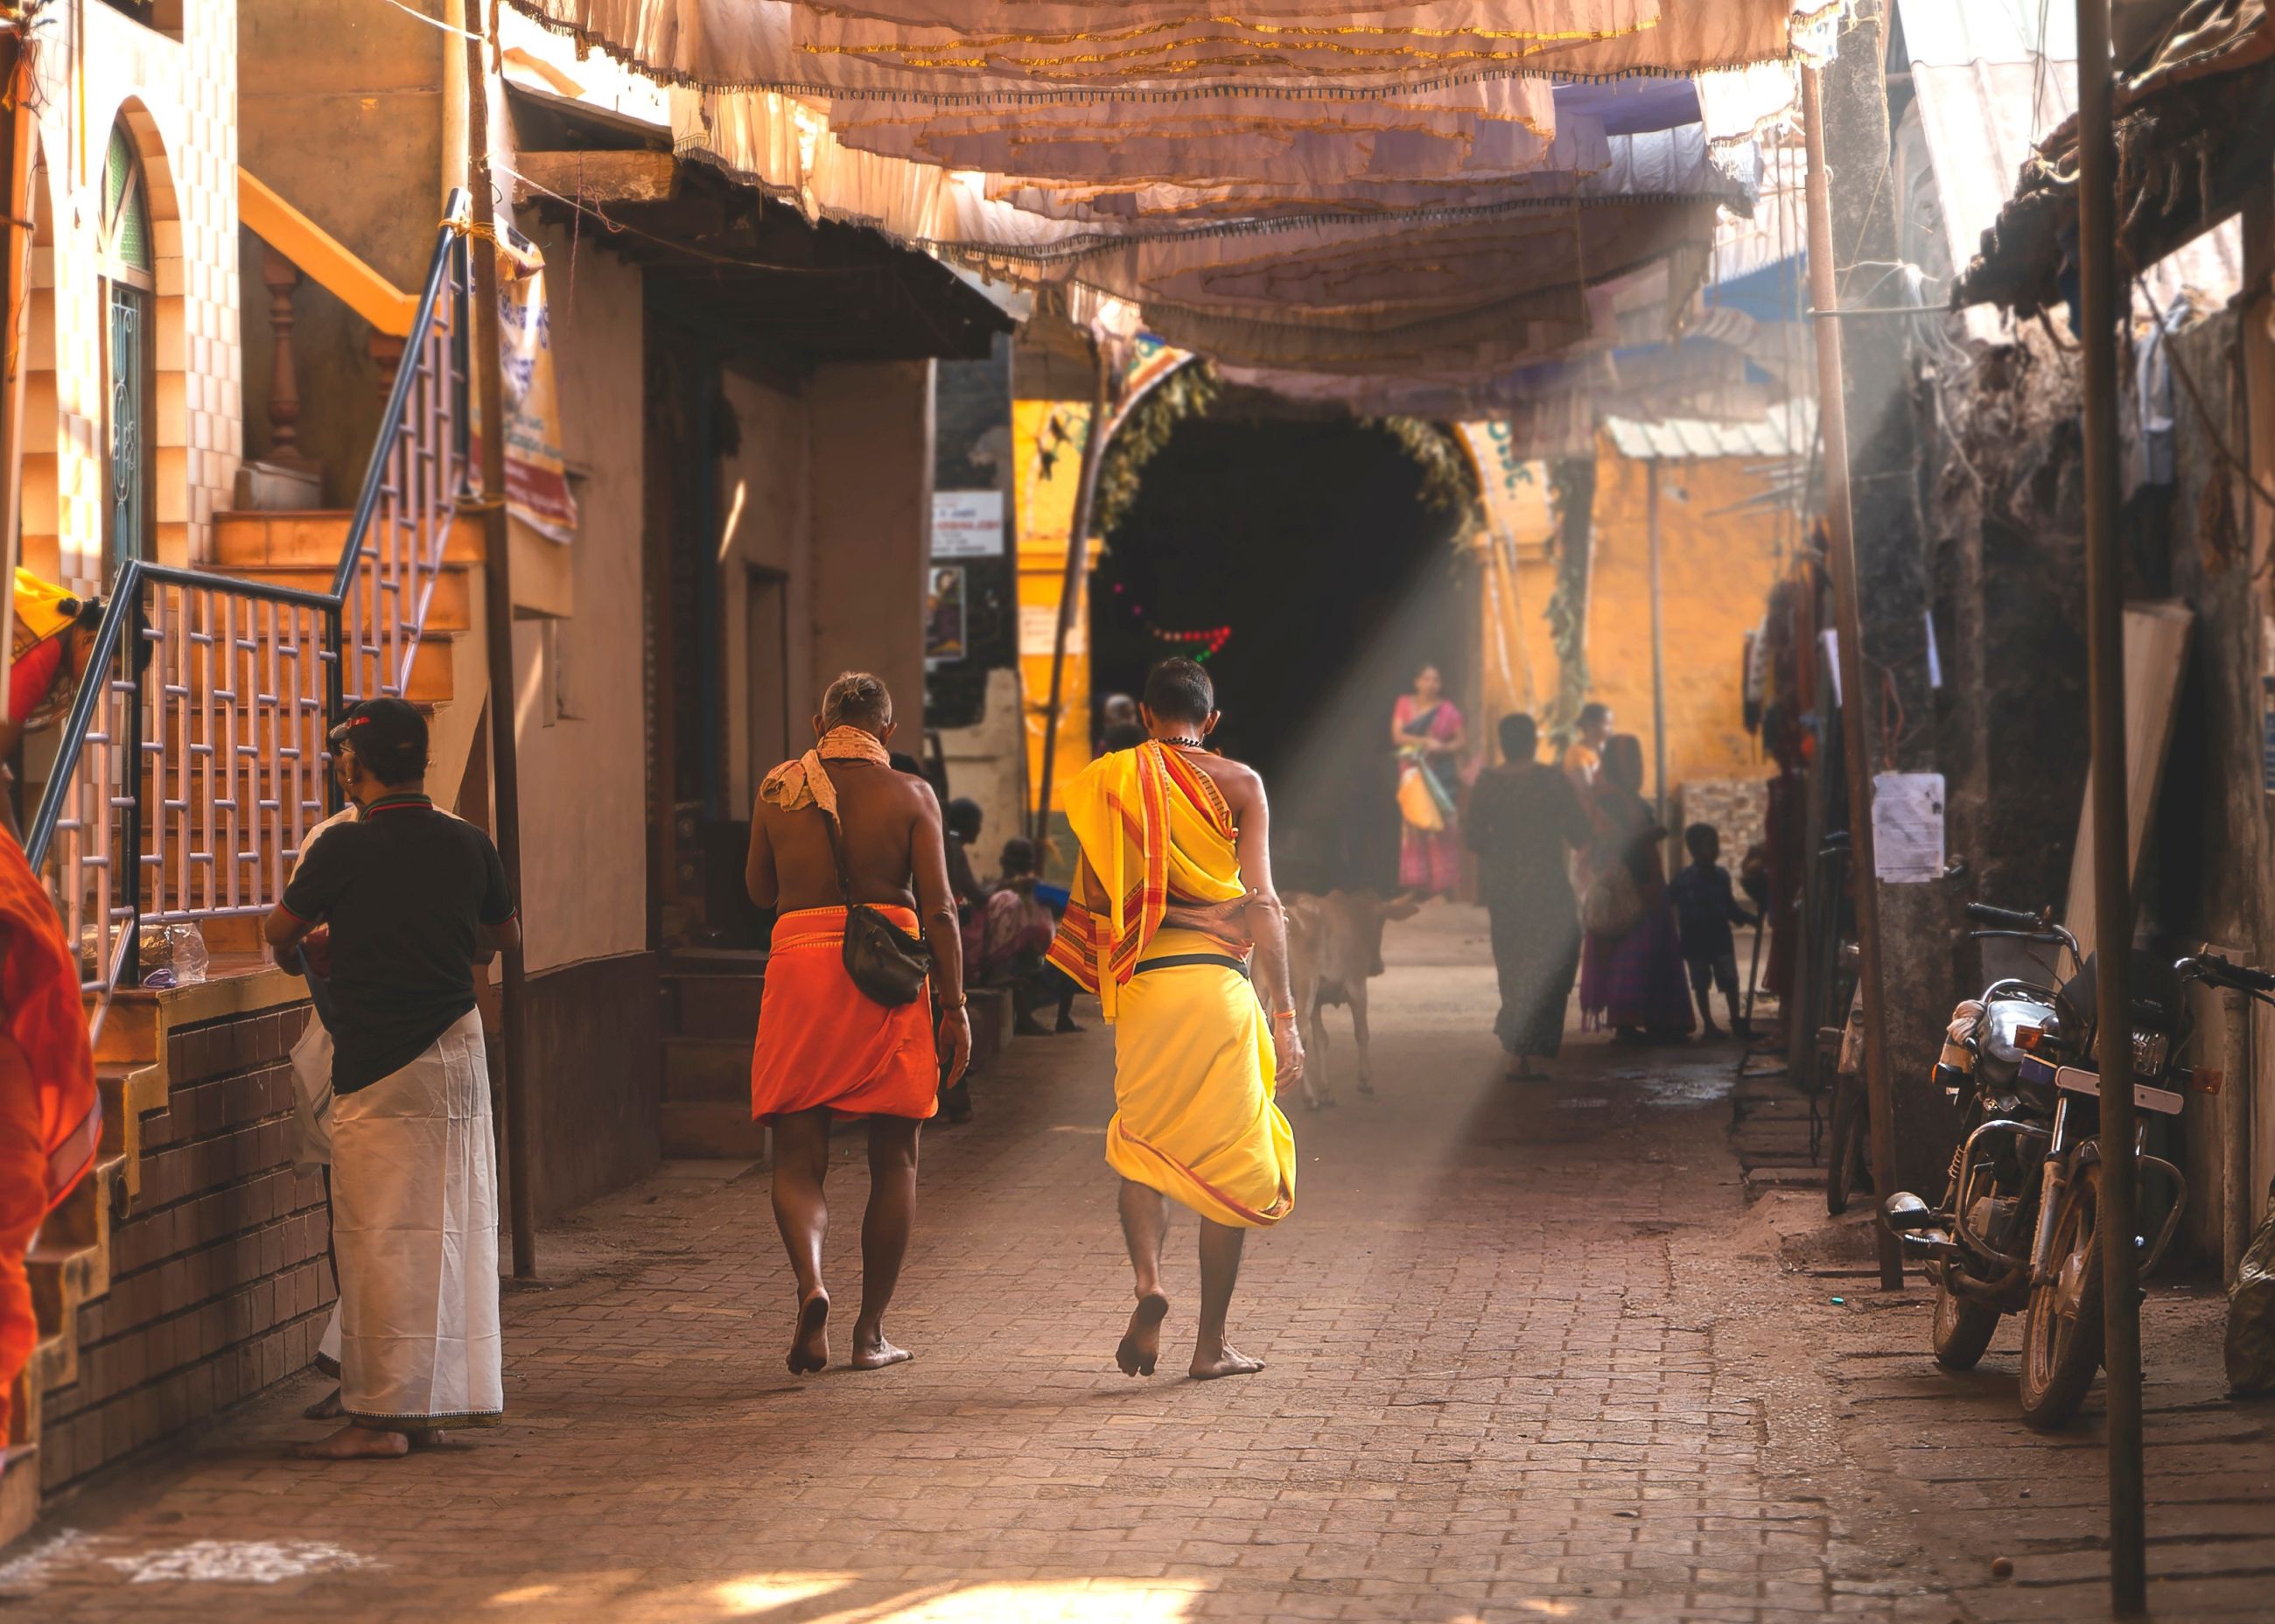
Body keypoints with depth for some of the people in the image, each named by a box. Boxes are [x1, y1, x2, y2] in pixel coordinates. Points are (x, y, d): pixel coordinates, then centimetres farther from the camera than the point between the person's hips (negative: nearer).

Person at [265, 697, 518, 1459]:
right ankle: (435, 1404, 15)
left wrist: (291, 951, 25)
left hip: (377, 1064, -6)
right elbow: (505, 935, 18)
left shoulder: (346, 847, -11)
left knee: (380, 1234, -3)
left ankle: (380, 1413, -2)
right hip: (457, 1048, 6)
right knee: (450, 1227, 10)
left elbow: (281, 927, 2)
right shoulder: (468, 844, 3)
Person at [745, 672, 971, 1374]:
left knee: (798, 1158, 5)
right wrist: (954, 1006, -1)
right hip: (890, 975, -1)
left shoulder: (778, 788, 7)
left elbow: (760, 889, 17)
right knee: (893, 1160, 10)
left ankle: (811, 1283, -23)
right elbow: (938, 908, -4)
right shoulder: (911, 795, 2)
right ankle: (871, 1331, 11)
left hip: (800, 965, 1)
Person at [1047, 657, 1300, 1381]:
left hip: (1140, 980, 2)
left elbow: (1091, 901, 8)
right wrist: (1284, 1015, -4)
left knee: (1141, 1148, 16)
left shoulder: (1109, 781, 9)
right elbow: (1262, 902, -4)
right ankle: (1212, 1342, 8)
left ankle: (1147, 1282, -10)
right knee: (1226, 1163, 7)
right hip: (1219, 978, -2)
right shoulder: (1238, 784, 3)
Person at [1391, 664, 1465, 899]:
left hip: (1441, 772, -1)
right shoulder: (1405, 704, 6)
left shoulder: (1447, 709, 5)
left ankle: (1444, 884, -4)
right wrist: (1425, 741, -16)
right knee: (1416, 824, -3)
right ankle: (1418, 884, -2)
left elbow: (1460, 740, 6)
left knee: (1441, 824, -6)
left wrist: (1444, 747, -15)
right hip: (1414, 772, 1)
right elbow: (1397, 735, -3)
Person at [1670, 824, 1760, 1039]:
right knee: (1701, 984, 5)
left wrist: (1752, 919, 7)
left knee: (1730, 981, 3)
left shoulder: (1722, 875, 3)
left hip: (1721, 938, 3)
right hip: (1696, 941, -3)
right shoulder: (1682, 881, -11)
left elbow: (1730, 907, 12)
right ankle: (1708, 1023, 13)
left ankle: (1736, 1020, 12)